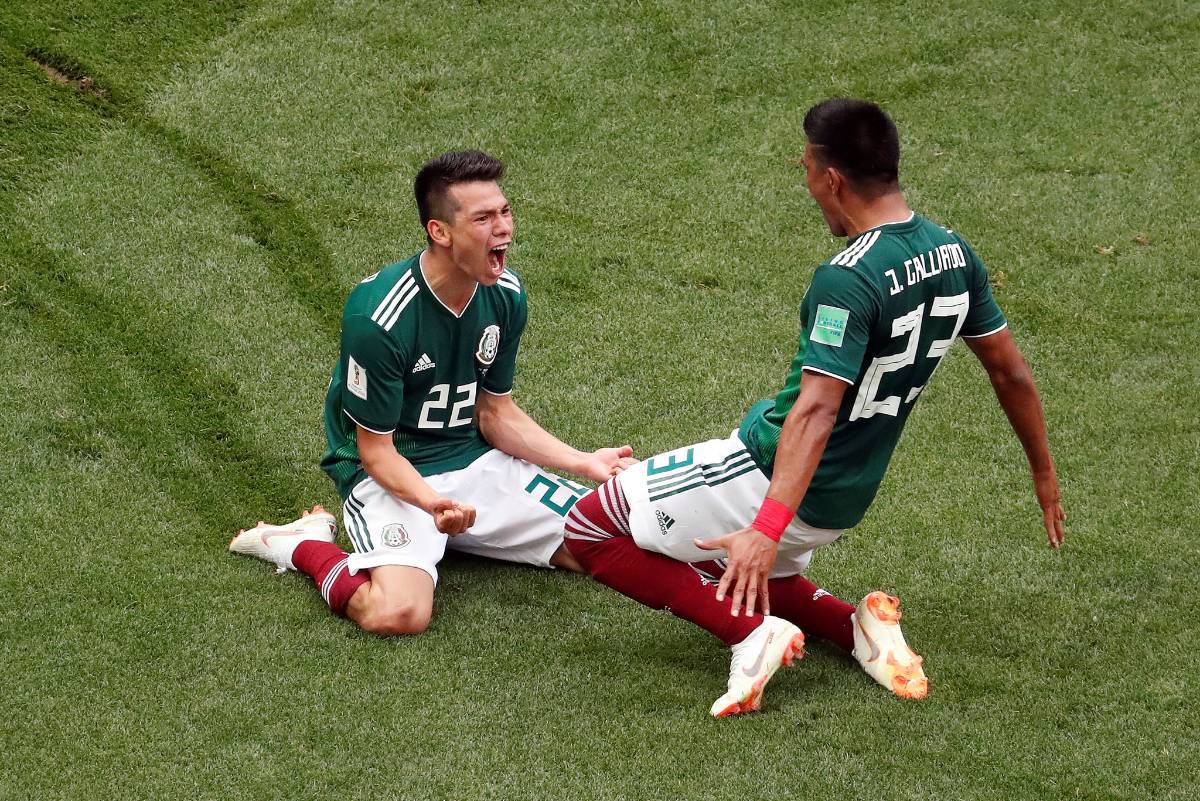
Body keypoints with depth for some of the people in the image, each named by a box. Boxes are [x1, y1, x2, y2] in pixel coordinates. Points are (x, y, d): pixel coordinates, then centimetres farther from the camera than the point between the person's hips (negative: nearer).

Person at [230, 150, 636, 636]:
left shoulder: (505, 295, -3)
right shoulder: (377, 317, -25)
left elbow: (496, 414, 8)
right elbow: (376, 451, -17)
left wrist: (584, 463, -4)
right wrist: (433, 503, -36)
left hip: (476, 461, 7)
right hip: (390, 477, -7)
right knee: (399, 613, -34)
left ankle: (463, 538, 15)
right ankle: (304, 544, -2)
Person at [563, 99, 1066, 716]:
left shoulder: (847, 280, -24)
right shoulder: (953, 254, 0)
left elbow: (816, 411, -35)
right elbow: (1010, 372, 10)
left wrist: (768, 527, -42)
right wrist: (1044, 476, 23)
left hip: (768, 478, -9)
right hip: (845, 504, 9)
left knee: (590, 528, 1)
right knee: (750, 574, 34)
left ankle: (752, 631, -9)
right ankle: (857, 626, 8)